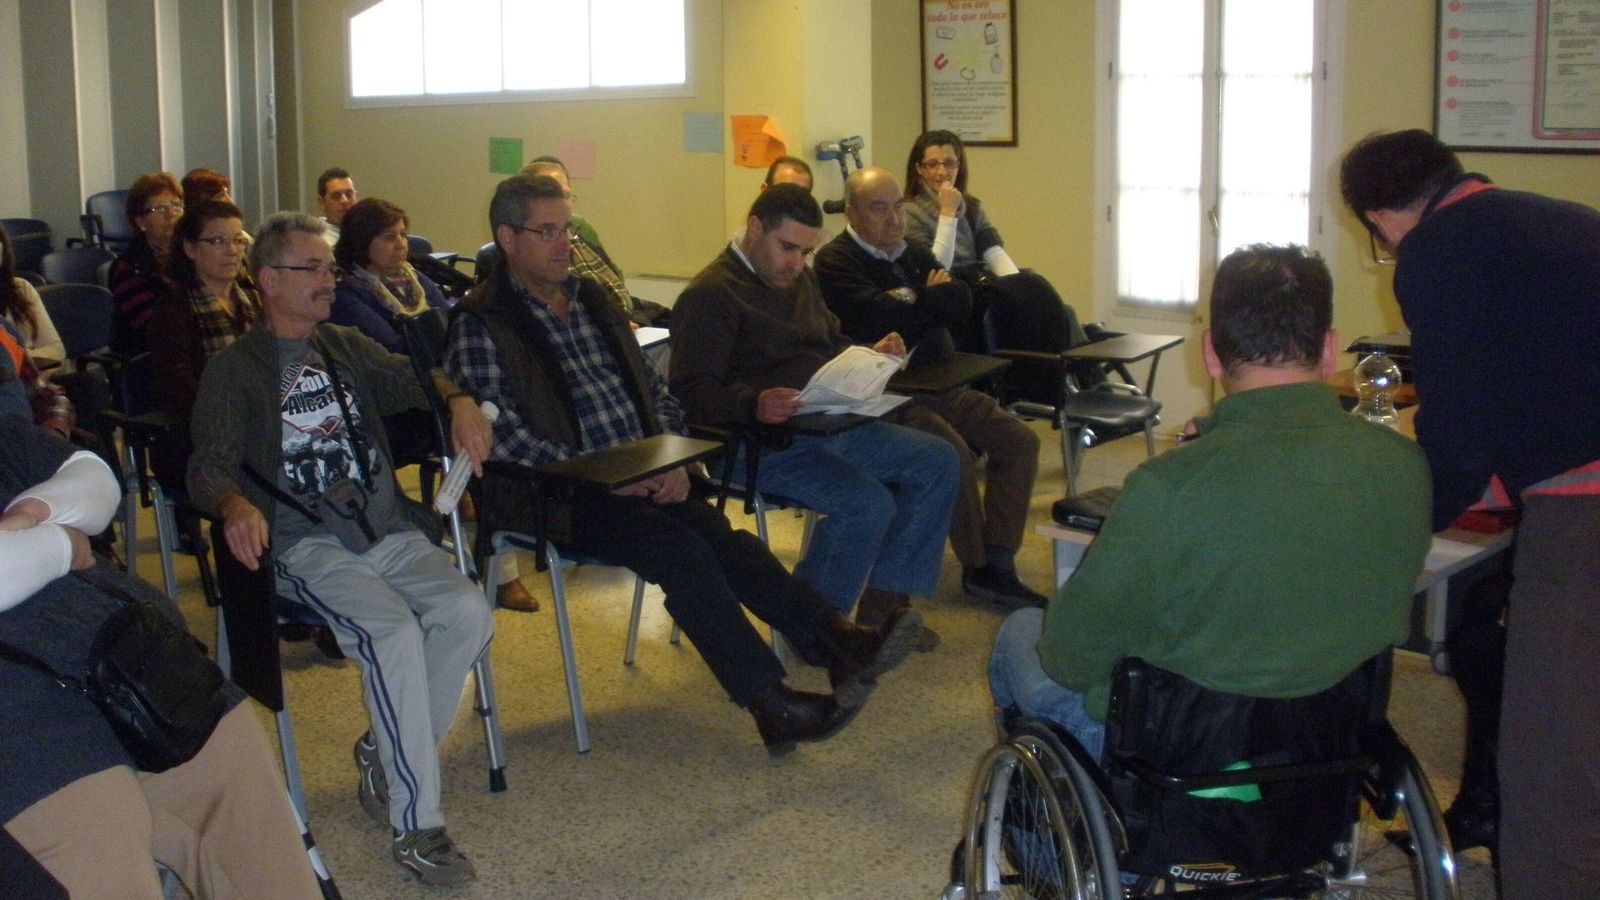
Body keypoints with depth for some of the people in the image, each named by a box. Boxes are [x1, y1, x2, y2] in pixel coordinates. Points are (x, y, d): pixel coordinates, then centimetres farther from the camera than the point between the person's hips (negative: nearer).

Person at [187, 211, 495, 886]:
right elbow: (209, 465, -8)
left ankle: (385, 753, 0)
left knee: (468, 613, -21)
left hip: (389, 532, 5)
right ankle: (416, 825, -22)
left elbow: (412, 377, 10)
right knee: (394, 634, -30)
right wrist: (235, 506, -32)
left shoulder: (347, 349, 23)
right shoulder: (233, 370, 5)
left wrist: (458, 399, -15)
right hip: (307, 546, -5)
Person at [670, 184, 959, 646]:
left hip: (829, 425, 10)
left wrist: (869, 356, 9)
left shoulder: (800, 279, 18)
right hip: (760, 443, -10)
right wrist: (754, 404, -39)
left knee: (938, 461, 2)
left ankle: (883, 604, 6)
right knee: (868, 503, -29)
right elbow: (691, 392, -21)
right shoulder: (710, 295, -12)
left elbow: (832, 345, 32)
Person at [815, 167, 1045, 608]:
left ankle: (997, 565, -5)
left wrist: (912, 300, -9)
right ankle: (978, 566, -11)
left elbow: (962, 303, 5)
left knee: (1019, 442, -4)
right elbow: (877, 319, -21)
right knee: (955, 455, -29)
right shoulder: (835, 262, -6)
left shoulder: (914, 255, 18)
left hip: (941, 387, 8)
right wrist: (931, 300, -4)